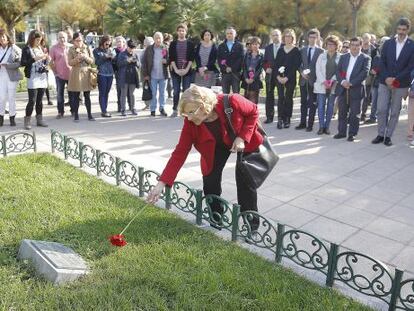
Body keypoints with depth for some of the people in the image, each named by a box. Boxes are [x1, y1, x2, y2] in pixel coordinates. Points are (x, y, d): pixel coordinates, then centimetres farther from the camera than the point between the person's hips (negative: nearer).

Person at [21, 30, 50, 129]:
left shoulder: (40, 48, 14)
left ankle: (39, 120, 16)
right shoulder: (27, 49, -3)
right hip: (33, 78, -5)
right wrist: (35, 58, -19)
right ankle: (27, 121, 0)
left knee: (40, 100, 10)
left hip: (42, 77, 5)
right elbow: (23, 63, -12)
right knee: (32, 101, -8)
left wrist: (47, 59, -1)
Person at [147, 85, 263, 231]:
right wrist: (162, 183, -33)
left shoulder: (231, 102, -38)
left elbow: (253, 112, -18)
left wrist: (242, 137, -30)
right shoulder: (190, 122, -28)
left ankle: (251, 225, 8)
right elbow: (180, 152, -27)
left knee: (245, 181, -8)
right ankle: (216, 216, 18)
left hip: (244, 141, -2)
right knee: (210, 180, -8)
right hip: (217, 146, 3)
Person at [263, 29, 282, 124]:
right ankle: (269, 117, 10)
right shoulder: (268, 48, 12)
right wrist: (266, 68, -4)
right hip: (270, 75, 4)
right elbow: (264, 61, 14)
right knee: (269, 96, 5)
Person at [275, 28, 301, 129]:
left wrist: (287, 77, -15)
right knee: (281, 98, -3)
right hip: (280, 78, 3)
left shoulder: (296, 51, 1)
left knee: (288, 98, 1)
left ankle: (287, 120, 7)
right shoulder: (280, 50, 13)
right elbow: (277, 64, 9)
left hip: (290, 79, -3)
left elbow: (296, 65, -7)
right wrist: (278, 76, -6)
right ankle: (280, 119, -3)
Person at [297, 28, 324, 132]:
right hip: (303, 79, 3)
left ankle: (310, 124, 7)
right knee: (303, 102, 10)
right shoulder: (302, 50, 10)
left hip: (314, 80, -3)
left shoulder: (321, 51, -1)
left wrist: (311, 74, -14)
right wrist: (302, 72, -9)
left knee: (312, 103, 2)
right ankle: (303, 123, 18)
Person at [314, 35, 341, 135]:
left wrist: (332, 80, -14)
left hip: (333, 85, 0)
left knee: (330, 106, 4)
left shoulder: (340, 57, 2)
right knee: (321, 106, -3)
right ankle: (321, 127, 1)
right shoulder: (321, 56, 7)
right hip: (321, 85, 0)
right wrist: (324, 81, -10)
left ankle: (327, 126, 10)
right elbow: (318, 70, 1)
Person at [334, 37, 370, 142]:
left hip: (356, 90, -4)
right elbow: (338, 70, 5)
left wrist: (351, 83, -17)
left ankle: (352, 134, 12)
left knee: (354, 113, 2)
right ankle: (342, 132, 20)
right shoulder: (343, 57, 12)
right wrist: (342, 81, -13)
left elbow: (364, 73, -11)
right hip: (343, 89, 4)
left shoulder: (366, 58, 0)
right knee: (342, 112, 9)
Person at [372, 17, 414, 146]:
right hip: (385, 82, 2)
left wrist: (396, 79, -14)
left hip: (401, 85, -2)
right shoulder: (388, 43, 6)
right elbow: (382, 62, 3)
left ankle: (388, 136, 12)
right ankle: (380, 134, 11)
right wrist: (387, 78, -11)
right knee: (381, 110, 1)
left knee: (395, 112, 5)